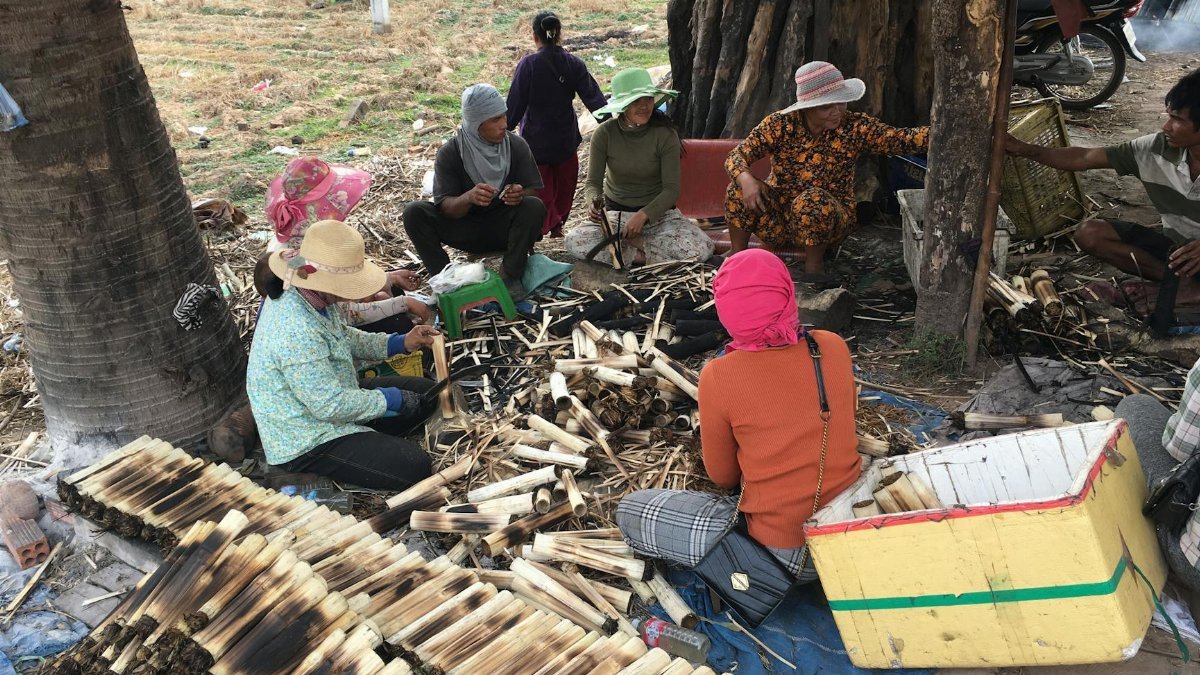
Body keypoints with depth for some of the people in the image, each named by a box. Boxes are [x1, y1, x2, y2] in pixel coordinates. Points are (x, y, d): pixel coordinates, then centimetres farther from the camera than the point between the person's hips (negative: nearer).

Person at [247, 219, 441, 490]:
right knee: (414, 466, -20)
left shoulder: (315, 296, -5)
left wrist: (400, 343, 2)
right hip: (306, 444, -10)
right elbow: (330, 406, -29)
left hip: (332, 397, 10)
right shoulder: (297, 331, -34)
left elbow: (344, 338, 15)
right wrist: (391, 398, -16)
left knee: (425, 391, 11)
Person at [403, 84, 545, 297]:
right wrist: (468, 198, -39)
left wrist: (520, 195, -33)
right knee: (413, 212, -22)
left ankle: (510, 278, -21)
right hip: (464, 228, 0)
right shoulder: (450, 153, -11)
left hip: (504, 228, 0)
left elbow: (535, 191, -7)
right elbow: (445, 207, -15)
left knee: (534, 207, -30)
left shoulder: (516, 145, -8)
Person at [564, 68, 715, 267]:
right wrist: (594, 204, -30)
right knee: (574, 241, -28)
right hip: (616, 213, 1)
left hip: (658, 212, -1)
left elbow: (671, 189, -13)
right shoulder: (604, 134, -9)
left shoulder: (665, 135, -12)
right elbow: (594, 181, -7)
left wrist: (643, 215, -28)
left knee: (701, 249, -28)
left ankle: (634, 244, -9)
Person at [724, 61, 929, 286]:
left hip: (827, 219, -1)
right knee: (741, 188, -23)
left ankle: (814, 264, -10)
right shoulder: (780, 124, -10)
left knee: (813, 199, -34)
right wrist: (746, 179, -35)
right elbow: (737, 155, -14)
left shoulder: (855, 128, -11)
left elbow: (902, 139, -20)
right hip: (777, 223, 1)